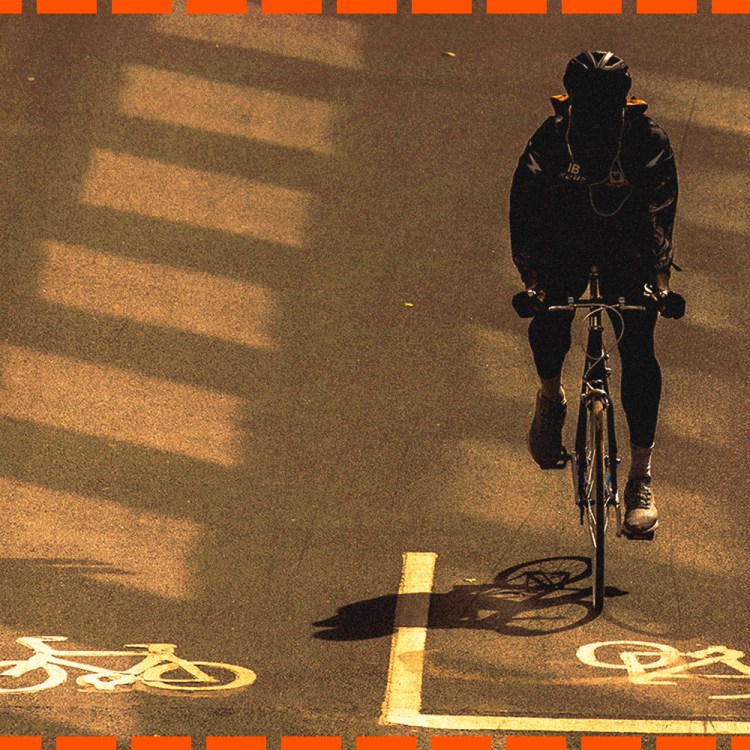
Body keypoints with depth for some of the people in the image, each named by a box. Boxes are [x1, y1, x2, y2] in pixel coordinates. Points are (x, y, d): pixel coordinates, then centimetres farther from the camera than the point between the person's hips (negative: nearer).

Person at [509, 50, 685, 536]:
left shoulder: (649, 141, -24)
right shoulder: (550, 140, -23)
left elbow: (660, 213, -21)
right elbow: (525, 209, -18)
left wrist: (662, 282, -31)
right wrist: (531, 281, -27)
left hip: (626, 248, -1)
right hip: (565, 244, 1)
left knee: (637, 348, -13)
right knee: (548, 318, -21)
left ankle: (641, 480, -11)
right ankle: (551, 397, 15)